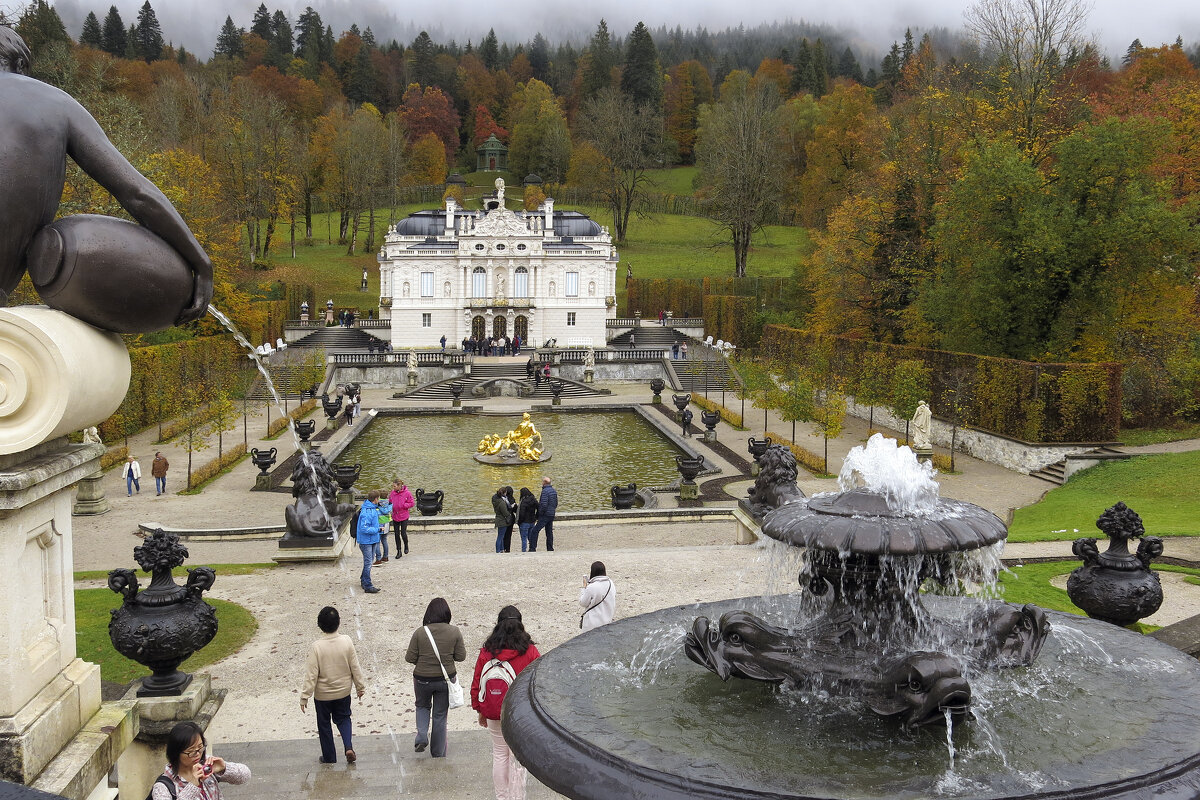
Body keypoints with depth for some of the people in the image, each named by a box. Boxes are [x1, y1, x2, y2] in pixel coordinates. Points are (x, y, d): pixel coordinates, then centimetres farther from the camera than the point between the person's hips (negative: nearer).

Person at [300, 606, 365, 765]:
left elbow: (311, 674, -19)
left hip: (322, 694, -2)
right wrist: (360, 687, 7)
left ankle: (329, 757, 27)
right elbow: (355, 668, -6)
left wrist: (304, 696, -9)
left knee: (324, 725, 17)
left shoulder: (317, 646, -23)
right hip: (343, 692, 2)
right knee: (343, 718, 24)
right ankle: (349, 747, 5)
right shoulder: (347, 641, -16)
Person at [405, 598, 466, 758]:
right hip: (446, 679, 1)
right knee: (440, 714, 15)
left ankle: (422, 736, 6)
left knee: (422, 706, 27)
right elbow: (461, 656, -6)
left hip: (422, 679, 0)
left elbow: (410, 658, -10)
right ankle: (438, 752, 23)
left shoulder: (420, 632, -14)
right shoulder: (454, 632, -12)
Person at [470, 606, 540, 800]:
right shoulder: (530, 651, -11)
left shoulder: (486, 652, -7)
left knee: (499, 755, 17)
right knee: (518, 759, 7)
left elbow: (477, 684, -1)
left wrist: (480, 711, 12)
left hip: (493, 715, 2)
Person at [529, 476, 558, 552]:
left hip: (545, 515, -9)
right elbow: (556, 504, 16)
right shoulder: (554, 491, 10)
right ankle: (550, 549, 16)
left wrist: (540, 513, -11)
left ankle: (532, 548, -12)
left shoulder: (545, 491, -17)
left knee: (535, 531, -7)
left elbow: (544, 505, -23)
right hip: (552, 515, 9)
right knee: (549, 532, 14)